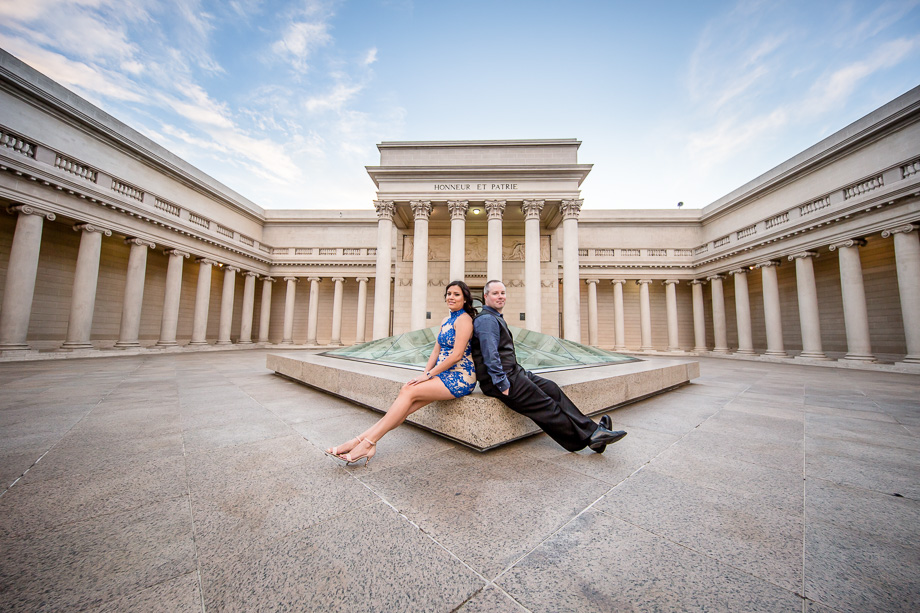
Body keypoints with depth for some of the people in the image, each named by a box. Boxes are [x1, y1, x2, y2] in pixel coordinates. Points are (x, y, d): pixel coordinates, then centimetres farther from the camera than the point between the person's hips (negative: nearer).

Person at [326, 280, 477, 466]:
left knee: (408, 391, -19)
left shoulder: (463, 319, -10)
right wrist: (424, 375, 2)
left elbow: (457, 355, -17)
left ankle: (367, 443, -13)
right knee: (405, 407, -9)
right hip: (443, 374, 7)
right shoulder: (445, 321, 17)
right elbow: (436, 352, 15)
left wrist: (428, 374, -13)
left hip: (460, 378, -7)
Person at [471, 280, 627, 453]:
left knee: (552, 389, 3)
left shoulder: (495, 318, 19)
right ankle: (588, 436, 3)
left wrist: (520, 373, 16)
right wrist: (503, 384, -21)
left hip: (513, 372, 10)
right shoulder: (487, 319, -14)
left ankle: (592, 430, 4)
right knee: (544, 405, -7)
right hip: (503, 378, -10)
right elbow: (490, 356, -21)